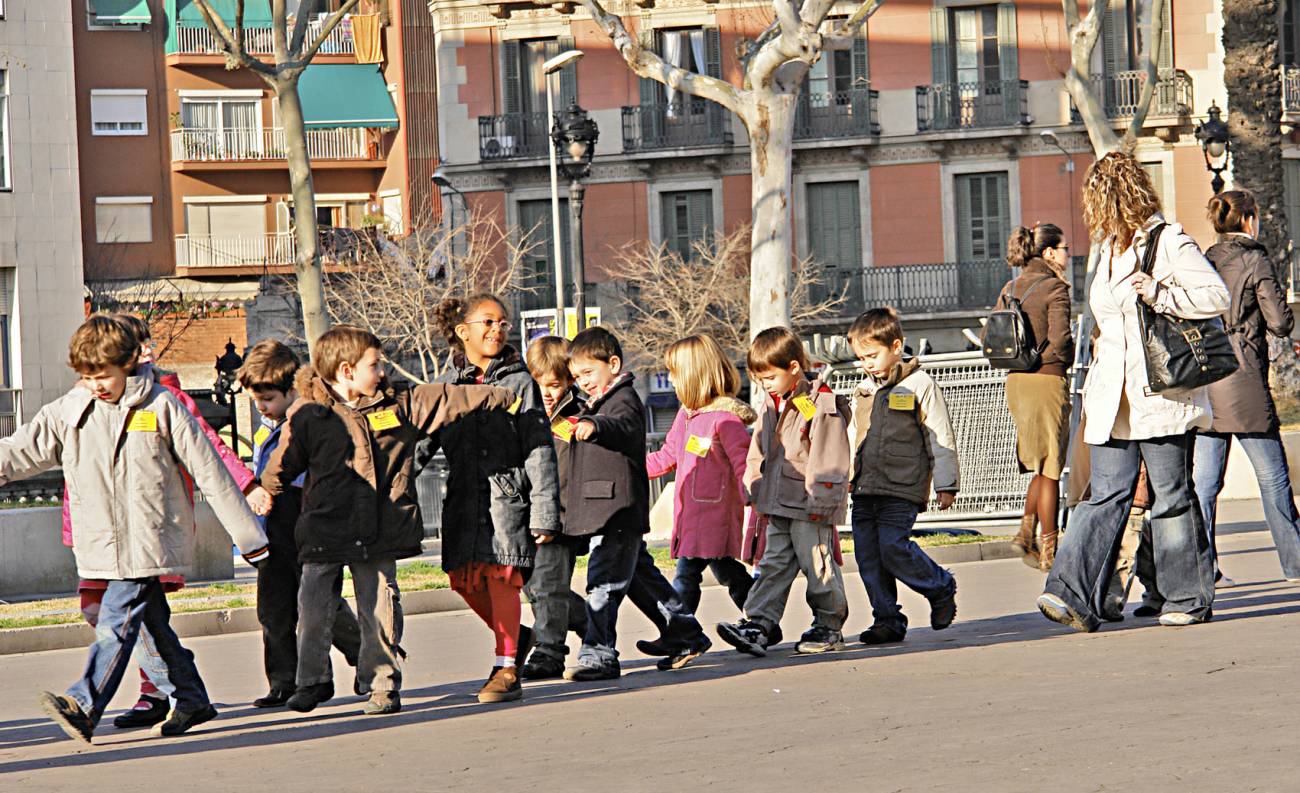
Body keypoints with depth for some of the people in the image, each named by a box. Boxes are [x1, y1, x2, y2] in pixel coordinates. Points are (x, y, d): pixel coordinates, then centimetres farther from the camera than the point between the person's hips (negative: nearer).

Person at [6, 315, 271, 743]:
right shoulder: (69, 411, 6)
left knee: (116, 621, -15)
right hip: (103, 543, 5)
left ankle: (84, 705, -22)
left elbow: (209, 471, -1)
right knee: (155, 621, 13)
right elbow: (20, 451, 5)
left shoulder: (161, 407, -5)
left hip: (149, 539, -5)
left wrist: (247, 535, 0)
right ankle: (192, 700, 23)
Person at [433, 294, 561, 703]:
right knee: (464, 580, 3)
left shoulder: (518, 381, 0)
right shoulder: (446, 383, 11)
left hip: (507, 493, -4)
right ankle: (516, 636, 27)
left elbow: (539, 449, -3)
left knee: (501, 576, -10)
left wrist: (544, 511, -8)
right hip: (464, 496, 4)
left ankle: (506, 669, -3)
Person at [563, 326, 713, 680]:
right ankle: (685, 635, 25)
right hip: (603, 512, 11)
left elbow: (624, 425, -37)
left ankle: (599, 654, -15)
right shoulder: (597, 405, 22)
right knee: (641, 575, 16)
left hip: (619, 510, -11)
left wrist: (594, 425, -56)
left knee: (603, 581, -14)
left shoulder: (625, 400, -11)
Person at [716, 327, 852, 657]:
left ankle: (829, 627, 12)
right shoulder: (771, 406, 12)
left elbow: (828, 460, -16)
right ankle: (758, 624, 1)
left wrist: (820, 502, -17)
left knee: (817, 566, 0)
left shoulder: (820, 405, -14)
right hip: (778, 504, 8)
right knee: (774, 565, 5)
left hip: (809, 507, -8)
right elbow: (759, 453, 21)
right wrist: (755, 490, 16)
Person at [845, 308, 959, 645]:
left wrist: (946, 485, -3)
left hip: (901, 488, -7)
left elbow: (940, 437, -2)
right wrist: (846, 475, 21)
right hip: (865, 489, 7)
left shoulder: (920, 385, -3)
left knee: (893, 547, -15)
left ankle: (941, 588, 9)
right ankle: (887, 620, 10)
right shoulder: (865, 390, 16)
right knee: (868, 555, 2)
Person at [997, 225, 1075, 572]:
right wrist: (1069, 359, -1)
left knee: (1042, 465, 19)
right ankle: (1048, 551, 6)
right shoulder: (1054, 288, -12)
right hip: (1047, 380, -7)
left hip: (1015, 382, 7)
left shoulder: (1011, 288, 9)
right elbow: (1060, 341, -20)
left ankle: (1026, 534, 8)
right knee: (1050, 468, 2)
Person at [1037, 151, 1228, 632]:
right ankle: (1074, 596, -11)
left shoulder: (1169, 241, -5)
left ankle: (1189, 599, 10)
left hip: (1162, 396, -7)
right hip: (1114, 399, 7)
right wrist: (1097, 379, 22)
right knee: (1106, 495, -1)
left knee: (1172, 495, 0)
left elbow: (1216, 296, -11)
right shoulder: (1108, 250, 19)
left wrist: (1160, 295, -19)